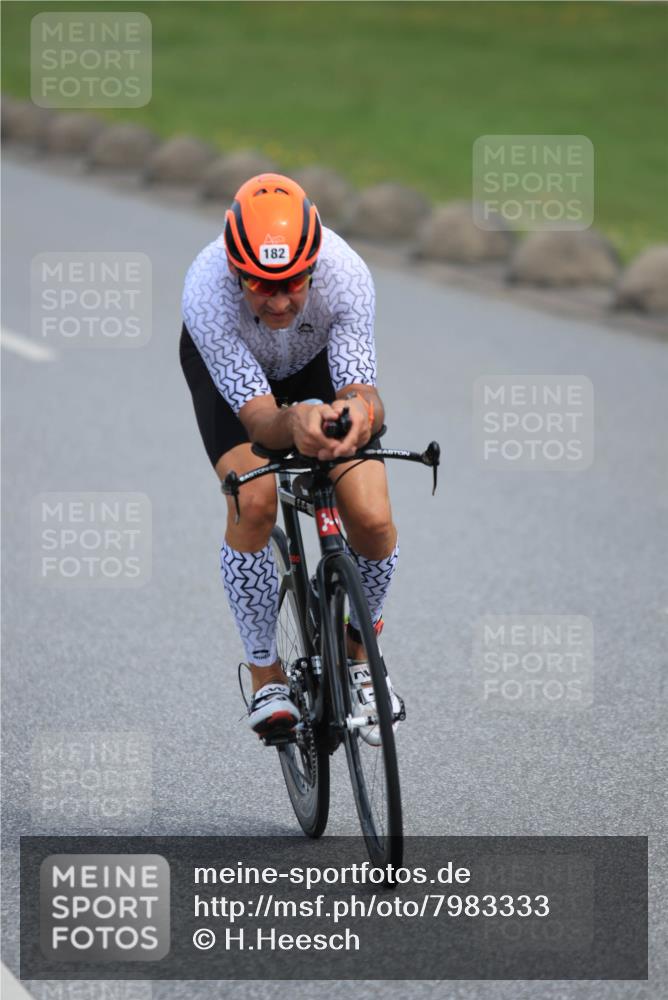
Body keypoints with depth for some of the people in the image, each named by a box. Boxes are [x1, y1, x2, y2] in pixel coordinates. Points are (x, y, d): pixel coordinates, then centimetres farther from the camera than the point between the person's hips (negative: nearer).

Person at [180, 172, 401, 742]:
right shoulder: (207, 290, -40)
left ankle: (359, 651, 16)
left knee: (373, 520, -16)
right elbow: (258, 417, -41)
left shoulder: (347, 274, -38)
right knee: (254, 501, -27)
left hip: (319, 359, 1)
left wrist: (360, 412, -63)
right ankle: (266, 674, -5)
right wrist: (293, 425, -64)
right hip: (228, 366, -1)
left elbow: (366, 395, -38)